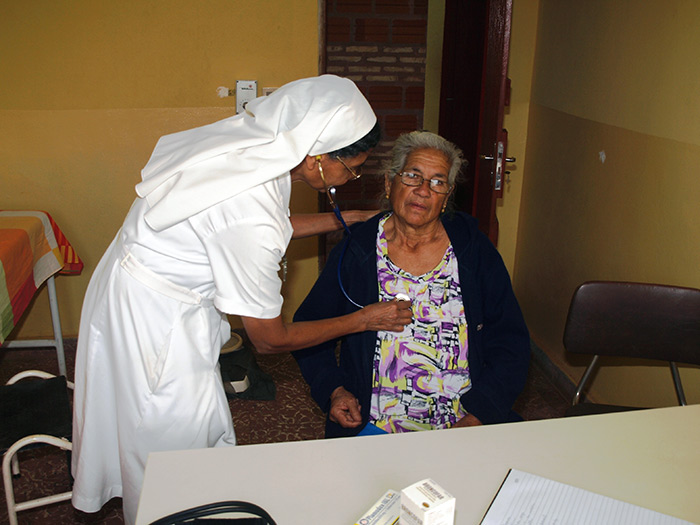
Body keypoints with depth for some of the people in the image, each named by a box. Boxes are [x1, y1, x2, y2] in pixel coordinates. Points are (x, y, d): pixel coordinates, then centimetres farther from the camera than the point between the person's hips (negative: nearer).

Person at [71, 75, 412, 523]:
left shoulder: (253, 142, -11)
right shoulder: (251, 214, -34)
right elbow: (270, 338, -20)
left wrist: (342, 220, 9)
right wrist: (364, 320, -10)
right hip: (153, 323, -9)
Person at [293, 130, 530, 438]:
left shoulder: (476, 251, 4)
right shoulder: (353, 253, 2)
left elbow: (511, 343, 4)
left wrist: (477, 416, -8)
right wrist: (333, 390, -3)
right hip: (375, 429, -1)